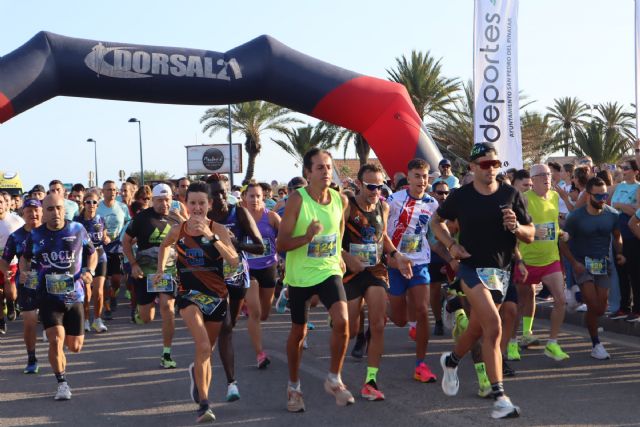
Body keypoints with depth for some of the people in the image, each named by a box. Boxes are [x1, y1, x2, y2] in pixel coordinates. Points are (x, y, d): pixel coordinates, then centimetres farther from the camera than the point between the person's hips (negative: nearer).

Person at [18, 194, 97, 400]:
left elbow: (92, 253, 11)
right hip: (48, 296, -1)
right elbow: (25, 257, 16)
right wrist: (24, 271, -5)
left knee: (75, 346, 6)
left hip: (74, 296, 1)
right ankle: (62, 383, 3)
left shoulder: (77, 230, -2)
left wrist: (90, 271, -8)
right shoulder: (35, 235, -1)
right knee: (56, 340, -16)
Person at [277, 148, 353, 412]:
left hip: (329, 270, 2)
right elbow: (281, 245, -18)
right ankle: (294, 386, 30)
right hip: (300, 274, -2)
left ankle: (334, 380, 1)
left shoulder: (341, 200, -5)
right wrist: (307, 237, -33)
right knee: (298, 332, 10)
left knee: (341, 320, -19)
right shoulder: (296, 200, -17)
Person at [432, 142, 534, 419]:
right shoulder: (461, 196, -3)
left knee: (478, 328, 14)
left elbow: (530, 235, 5)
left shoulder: (511, 195, 1)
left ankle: (452, 360, 47)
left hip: (500, 271, 4)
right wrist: (451, 244, -2)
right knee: (493, 324, -21)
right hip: (472, 267, -3)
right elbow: (437, 221, 13)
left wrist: (516, 227, -16)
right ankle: (499, 396, -20)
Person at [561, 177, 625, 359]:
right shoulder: (576, 217, -12)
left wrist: (619, 253, -7)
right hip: (582, 264, -4)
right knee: (594, 306, -12)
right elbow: (563, 242, -5)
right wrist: (574, 263, -16)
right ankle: (596, 344, 4)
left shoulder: (612, 215, -3)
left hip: (603, 264, 4)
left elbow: (617, 236, 12)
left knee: (601, 309, 4)